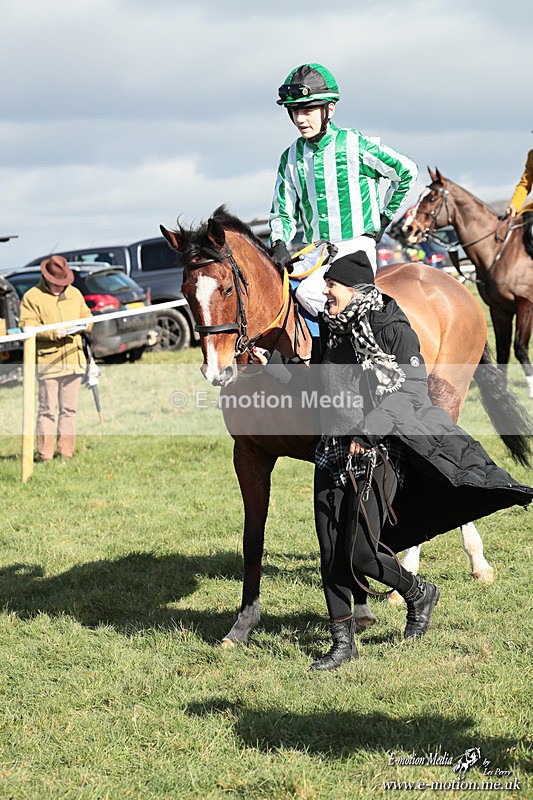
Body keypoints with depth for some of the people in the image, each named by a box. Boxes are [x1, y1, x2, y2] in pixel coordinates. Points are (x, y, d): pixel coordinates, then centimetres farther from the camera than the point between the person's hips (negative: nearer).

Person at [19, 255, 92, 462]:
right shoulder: (32, 297, -1)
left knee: (69, 409, 8)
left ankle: (66, 452, 14)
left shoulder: (74, 294, 16)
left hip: (73, 359, 5)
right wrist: (53, 333, -21)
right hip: (47, 360, -5)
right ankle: (45, 454, -3)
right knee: (47, 410, -6)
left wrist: (82, 325, -2)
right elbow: (27, 327, -9)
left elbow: (87, 317, 22)